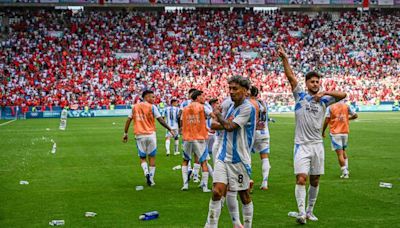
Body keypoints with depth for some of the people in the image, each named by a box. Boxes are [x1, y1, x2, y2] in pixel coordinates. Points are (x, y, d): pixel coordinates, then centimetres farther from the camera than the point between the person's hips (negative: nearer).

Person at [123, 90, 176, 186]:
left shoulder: (135, 107, 8)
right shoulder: (152, 107, -4)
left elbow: (128, 120, 8)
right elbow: (160, 120, -7)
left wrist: (125, 133, 15)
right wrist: (170, 130, 0)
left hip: (139, 135, 2)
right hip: (150, 134, -2)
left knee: (142, 157, 12)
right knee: (152, 157, 8)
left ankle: (146, 172, -14)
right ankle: (151, 179, 8)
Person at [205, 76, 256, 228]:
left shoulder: (247, 108, -12)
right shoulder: (231, 105, 13)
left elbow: (230, 127, -17)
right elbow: (214, 126, 17)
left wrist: (218, 115, -1)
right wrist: (225, 124, -2)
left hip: (240, 158, -6)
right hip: (223, 156, 6)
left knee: (244, 196, 7)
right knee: (217, 192, -6)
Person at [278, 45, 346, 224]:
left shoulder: (323, 100, 8)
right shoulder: (300, 95, 3)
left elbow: (342, 95, -3)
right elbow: (290, 76, -7)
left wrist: (325, 92, -16)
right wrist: (284, 58, -19)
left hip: (317, 144, 3)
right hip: (302, 144, -3)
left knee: (315, 181, 9)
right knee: (301, 178, -14)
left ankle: (310, 211, 23)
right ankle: (301, 212, -14)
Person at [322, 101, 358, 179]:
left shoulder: (330, 107, -7)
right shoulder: (346, 106, 2)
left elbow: (326, 121, -9)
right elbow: (355, 115, 7)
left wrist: (323, 131, 2)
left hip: (335, 133, -4)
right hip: (345, 132, 4)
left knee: (339, 153, -3)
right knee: (343, 151, 21)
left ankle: (345, 172, -6)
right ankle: (346, 170, 19)